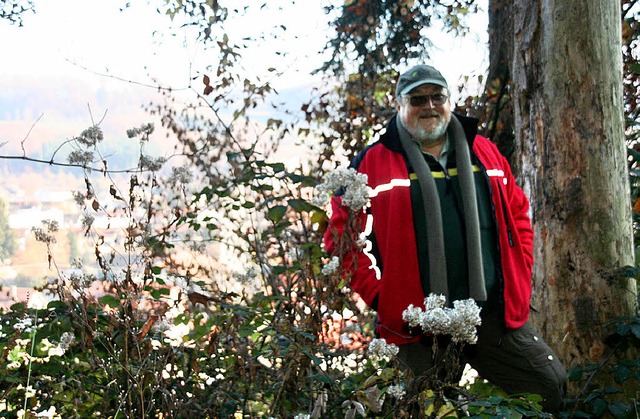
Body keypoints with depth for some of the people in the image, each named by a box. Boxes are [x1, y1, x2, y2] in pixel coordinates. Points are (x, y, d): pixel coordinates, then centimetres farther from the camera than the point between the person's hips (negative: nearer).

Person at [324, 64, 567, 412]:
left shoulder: (483, 153, 11)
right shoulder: (372, 165, -2)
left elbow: (517, 214, 19)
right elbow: (343, 236, -3)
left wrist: (519, 279, 9)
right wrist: (380, 298, -8)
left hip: (496, 315, 3)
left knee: (556, 386, 5)